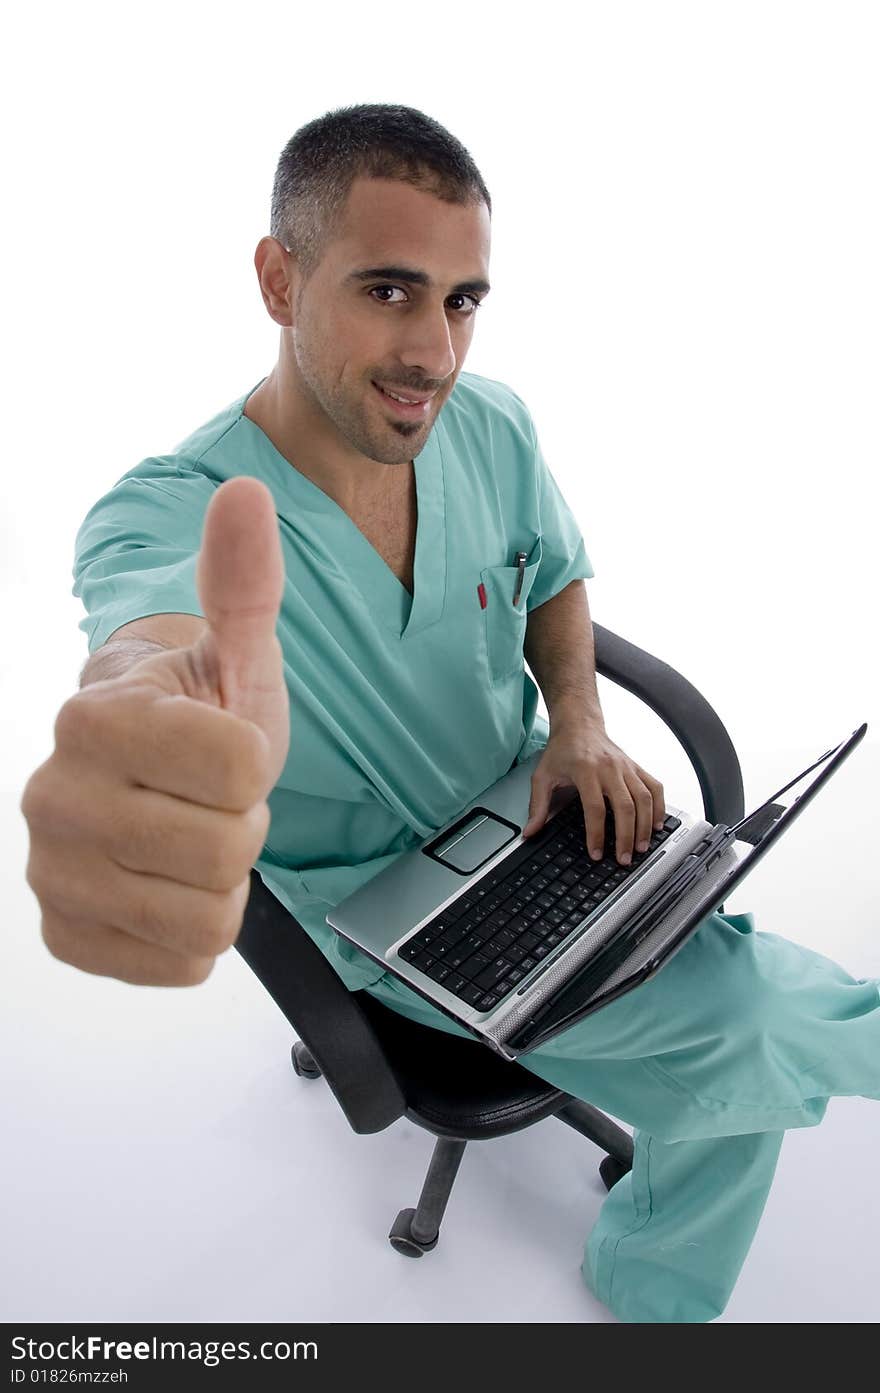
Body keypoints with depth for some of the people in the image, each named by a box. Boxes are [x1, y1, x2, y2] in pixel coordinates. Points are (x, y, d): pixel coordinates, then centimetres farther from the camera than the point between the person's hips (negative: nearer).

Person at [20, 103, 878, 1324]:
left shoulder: (491, 424, -8)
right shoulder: (159, 518, -26)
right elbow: (148, 645, -50)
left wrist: (579, 723, -12)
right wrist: (151, 714, -76)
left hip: (539, 819, 6)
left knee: (730, 1068, 2)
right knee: (750, 1020, -17)